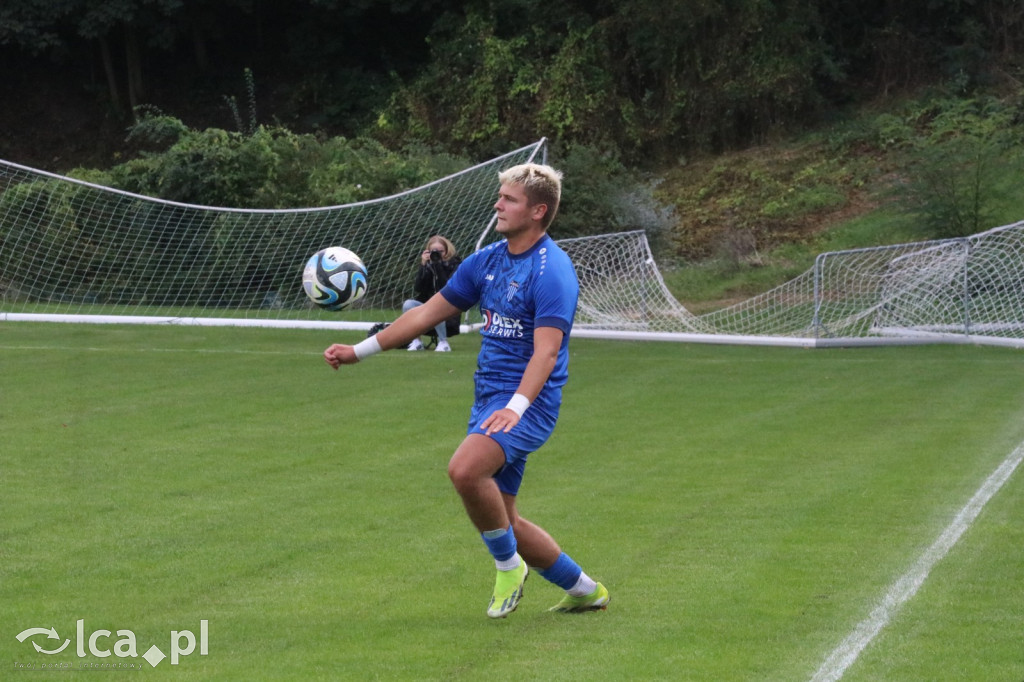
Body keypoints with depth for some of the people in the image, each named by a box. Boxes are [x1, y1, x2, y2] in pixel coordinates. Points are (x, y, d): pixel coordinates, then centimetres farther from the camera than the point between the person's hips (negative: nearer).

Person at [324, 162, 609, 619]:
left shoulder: (552, 271, -14)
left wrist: (517, 406, -40)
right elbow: (428, 313, 18)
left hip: (527, 402, -9)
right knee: (501, 520, 10)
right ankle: (584, 590, 26)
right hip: (489, 399, 9)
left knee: (465, 469, -32)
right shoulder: (486, 261, 11)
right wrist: (361, 350, 17)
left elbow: (546, 350, -25)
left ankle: (508, 565, -10)